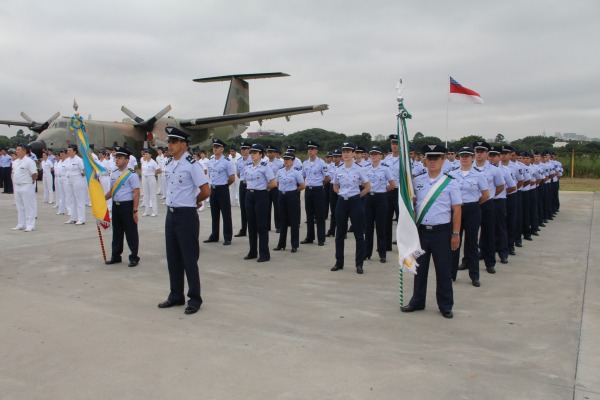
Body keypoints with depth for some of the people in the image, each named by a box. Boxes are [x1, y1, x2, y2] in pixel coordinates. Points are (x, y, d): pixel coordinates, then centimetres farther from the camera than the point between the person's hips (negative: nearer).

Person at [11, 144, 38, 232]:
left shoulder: (29, 161, -13)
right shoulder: (15, 161, 12)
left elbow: (35, 174, -15)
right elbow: (14, 173, 20)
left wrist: (31, 182, -6)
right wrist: (14, 184, 14)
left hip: (26, 187, -8)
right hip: (17, 187, 9)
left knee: (29, 207, -3)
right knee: (19, 207, 15)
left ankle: (30, 225, 1)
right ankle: (21, 225, 24)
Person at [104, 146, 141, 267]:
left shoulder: (132, 175, -11)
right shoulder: (113, 175, 10)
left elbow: (136, 194, -13)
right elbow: (111, 191, 19)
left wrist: (134, 211, -15)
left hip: (127, 206, -7)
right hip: (116, 206, 7)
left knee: (131, 233, 1)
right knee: (116, 232, 15)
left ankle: (134, 257, 12)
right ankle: (116, 256, 26)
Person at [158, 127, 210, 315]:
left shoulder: (192, 164, -15)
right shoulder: (168, 164, 9)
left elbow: (206, 191, -16)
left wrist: (193, 202, 0)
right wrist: (172, 204, 11)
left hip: (186, 215, -8)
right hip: (170, 214, 8)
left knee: (189, 259, 0)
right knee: (173, 257, 15)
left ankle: (194, 299, 14)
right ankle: (176, 295, 28)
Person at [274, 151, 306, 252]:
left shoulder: (296, 173, -7)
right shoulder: (280, 171, 5)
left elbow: (303, 186, -5)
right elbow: (277, 183, 20)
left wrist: (294, 190, 3)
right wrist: (283, 189, 12)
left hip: (292, 196, -4)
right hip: (282, 196, 4)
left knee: (293, 220, 2)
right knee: (282, 220, 10)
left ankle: (294, 245, 11)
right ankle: (281, 244, 19)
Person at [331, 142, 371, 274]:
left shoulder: (359, 169, -5)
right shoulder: (338, 170, 4)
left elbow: (368, 187, 2)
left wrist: (357, 195, 1)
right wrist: (343, 194, 7)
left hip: (355, 202, -3)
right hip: (341, 202, 3)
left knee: (358, 233, 2)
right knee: (340, 233, 8)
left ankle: (359, 264, 10)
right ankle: (339, 262, 19)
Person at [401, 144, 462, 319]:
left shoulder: (450, 183, -3)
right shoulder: (416, 181, 4)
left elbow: (457, 210, -2)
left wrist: (455, 234, -5)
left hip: (441, 231, -2)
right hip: (421, 230, 3)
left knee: (443, 269, 6)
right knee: (419, 267, 13)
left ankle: (445, 306, 21)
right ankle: (417, 301, 28)